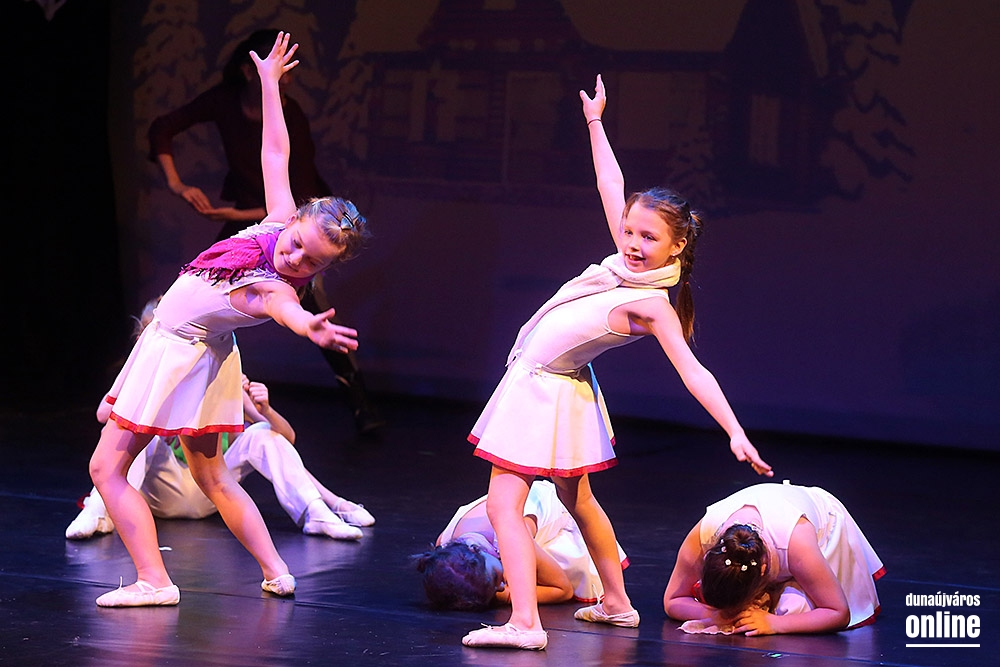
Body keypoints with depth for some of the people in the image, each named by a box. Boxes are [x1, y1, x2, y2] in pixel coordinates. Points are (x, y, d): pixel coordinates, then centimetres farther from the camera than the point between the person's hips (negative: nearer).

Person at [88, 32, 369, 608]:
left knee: (108, 467, -5)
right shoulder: (282, 218, -14)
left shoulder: (276, 290, -34)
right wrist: (269, 82, 8)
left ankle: (154, 581, -8)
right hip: (197, 350, 9)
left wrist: (311, 327, -82)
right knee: (211, 475, 20)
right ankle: (277, 573, 23)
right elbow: (275, 153, -1)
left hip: (178, 354, -9)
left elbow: (288, 308, -58)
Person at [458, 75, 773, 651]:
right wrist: (594, 121, 10)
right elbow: (613, 186, 5)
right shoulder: (628, 260, -5)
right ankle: (618, 603, 36)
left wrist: (736, 433, -35)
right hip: (534, 386, 9)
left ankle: (525, 622, -25)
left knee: (504, 502, -16)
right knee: (577, 499, 23)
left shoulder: (652, 306, -24)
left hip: (548, 392, -9)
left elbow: (694, 373, -28)